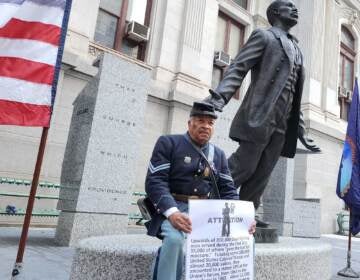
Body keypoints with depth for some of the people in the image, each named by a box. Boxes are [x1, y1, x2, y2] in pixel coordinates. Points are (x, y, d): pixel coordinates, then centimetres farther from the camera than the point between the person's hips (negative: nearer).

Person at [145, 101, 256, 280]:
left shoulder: (219, 155, 16)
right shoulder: (168, 143, 0)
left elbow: (228, 191, 11)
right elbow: (155, 181, -11)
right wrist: (172, 212, -29)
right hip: (173, 209, -4)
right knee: (175, 238, -35)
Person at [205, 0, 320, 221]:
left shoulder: (296, 49, 24)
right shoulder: (264, 36, 5)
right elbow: (237, 69, -7)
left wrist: (301, 132, 21)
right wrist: (218, 98, -24)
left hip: (282, 124, 7)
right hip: (259, 117, -6)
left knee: (261, 175, 4)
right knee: (243, 167, -10)